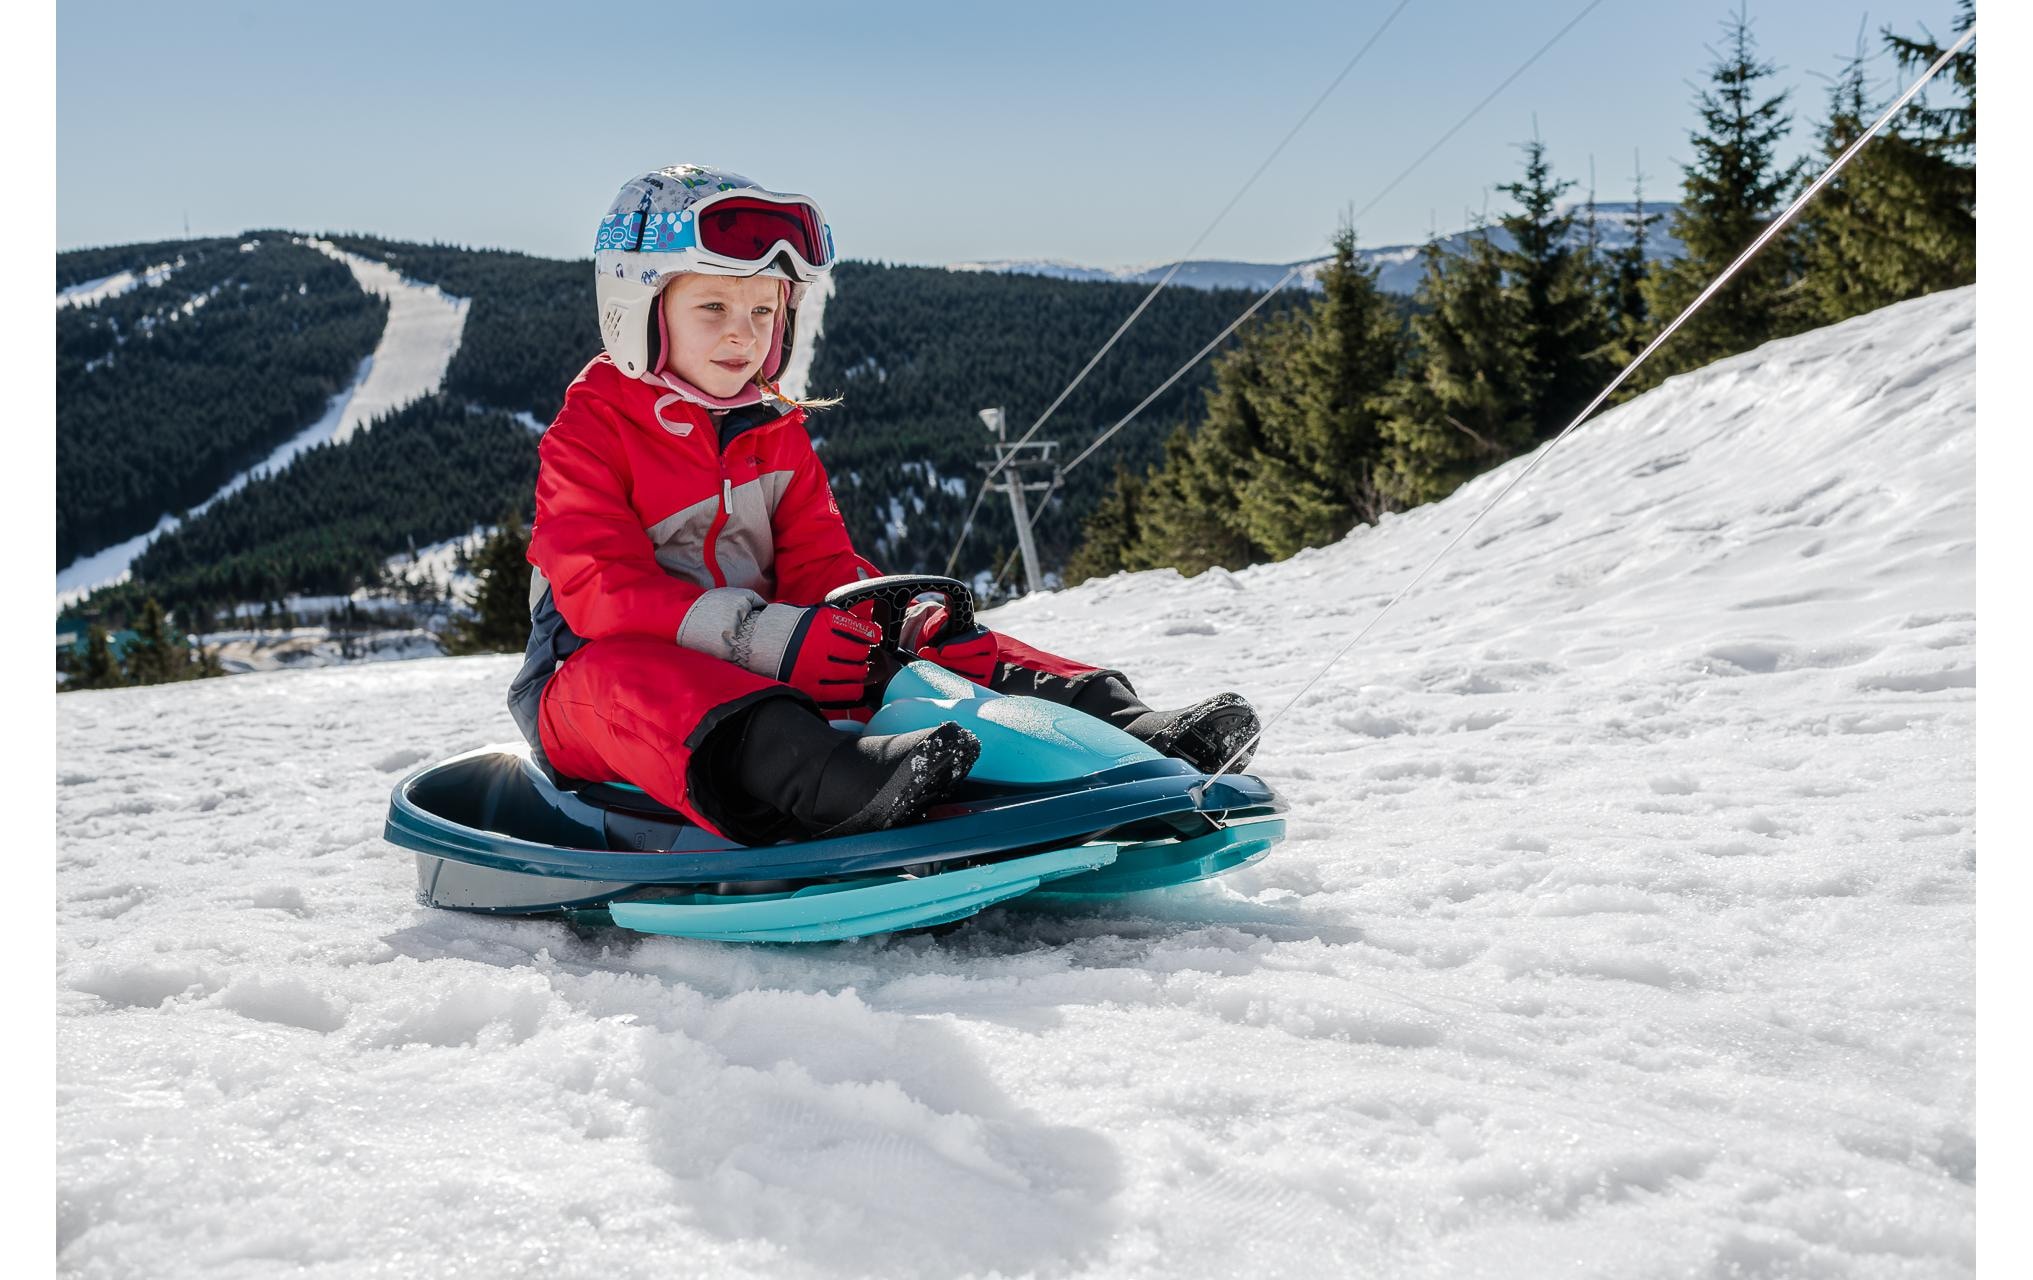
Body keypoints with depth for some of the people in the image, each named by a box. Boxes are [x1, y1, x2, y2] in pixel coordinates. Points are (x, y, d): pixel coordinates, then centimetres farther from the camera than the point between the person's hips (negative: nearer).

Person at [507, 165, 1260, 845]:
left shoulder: (776, 436, 14)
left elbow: (820, 568, 8)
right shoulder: (590, 434, -6)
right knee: (624, 674, -42)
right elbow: (601, 590, -19)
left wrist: (896, 622, -18)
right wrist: (761, 636, -33)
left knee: (934, 642, -8)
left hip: (757, 671, 7)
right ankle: (836, 787, -71)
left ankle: (1124, 734, -19)